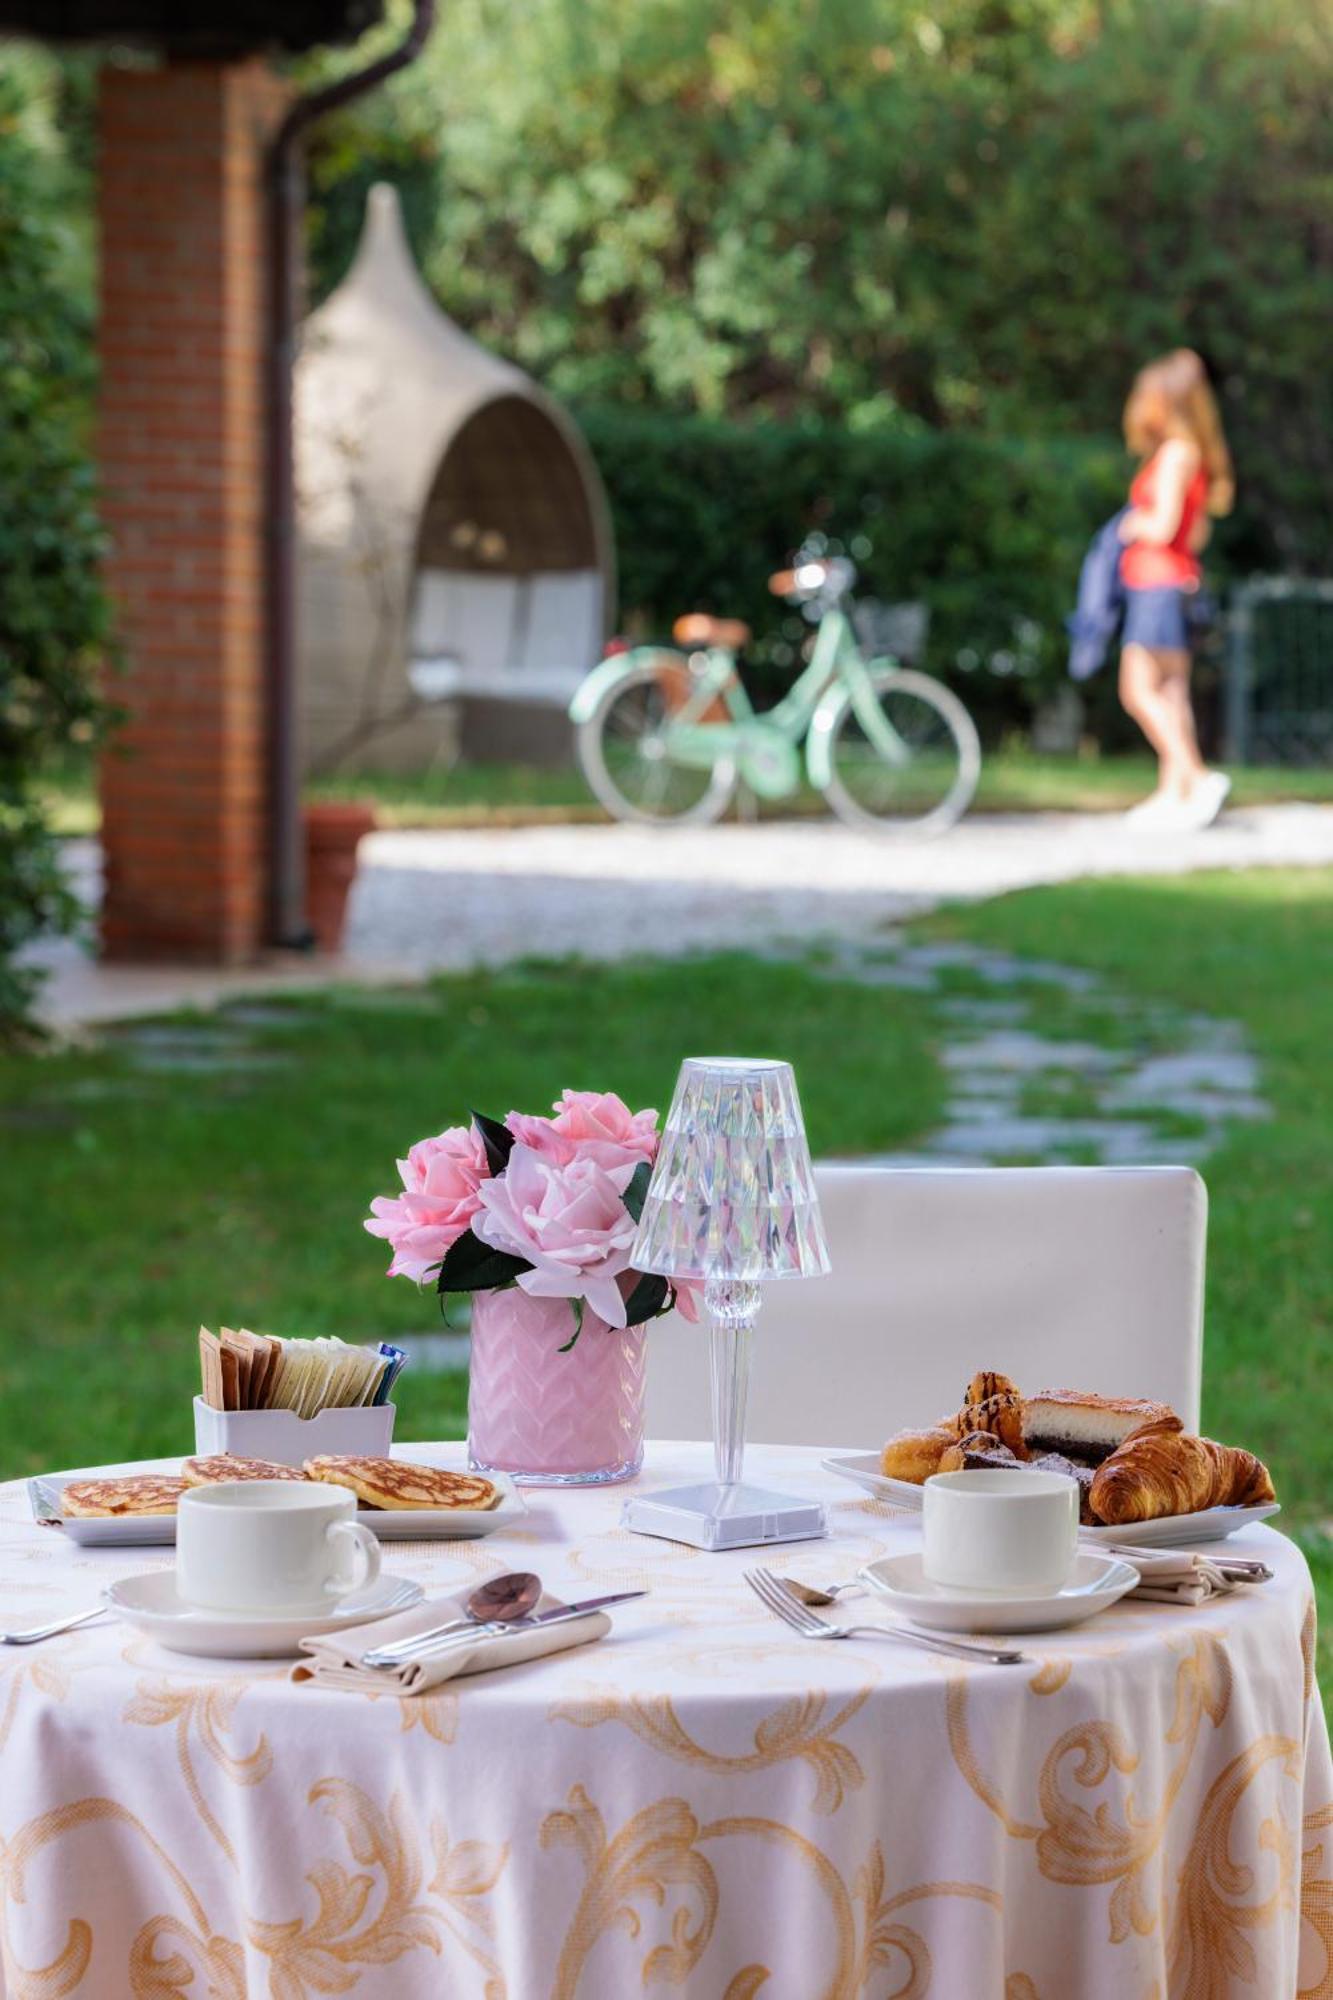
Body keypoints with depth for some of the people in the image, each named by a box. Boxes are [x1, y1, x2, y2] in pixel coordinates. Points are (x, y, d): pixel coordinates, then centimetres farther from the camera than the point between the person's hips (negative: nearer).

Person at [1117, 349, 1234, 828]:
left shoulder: (1176, 452, -13)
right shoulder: (1190, 453, 14)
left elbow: (1164, 526, -20)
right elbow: (1198, 531, 19)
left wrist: (1132, 526, -2)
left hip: (1159, 582, -10)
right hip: (1165, 582, 10)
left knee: (1139, 690, -10)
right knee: (1170, 691, 8)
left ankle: (1199, 779, -17)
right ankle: (1171, 794, 8)